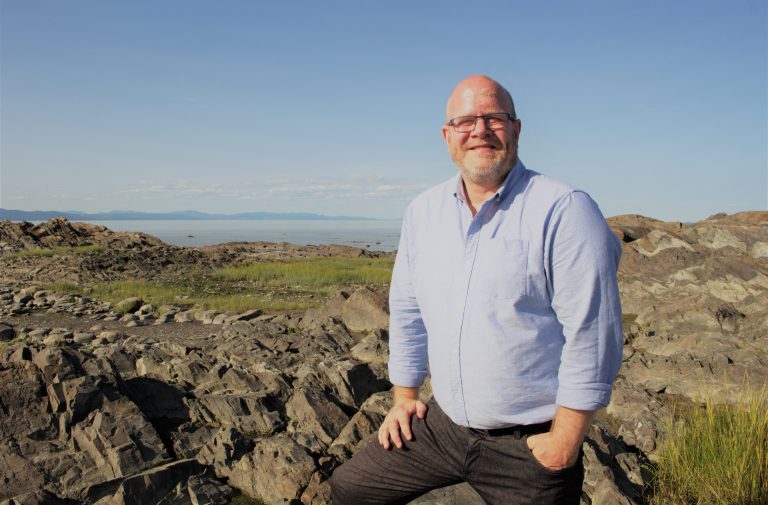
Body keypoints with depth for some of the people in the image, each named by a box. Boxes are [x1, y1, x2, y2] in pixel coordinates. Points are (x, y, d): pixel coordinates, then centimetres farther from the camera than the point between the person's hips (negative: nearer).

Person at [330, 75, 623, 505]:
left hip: (529, 444, -5)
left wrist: (565, 442, -16)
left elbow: (592, 337, -17)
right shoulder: (423, 211, 4)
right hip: (441, 425, 6)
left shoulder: (566, 212, -15)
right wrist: (404, 396, 13)